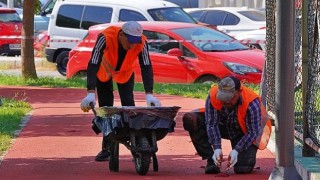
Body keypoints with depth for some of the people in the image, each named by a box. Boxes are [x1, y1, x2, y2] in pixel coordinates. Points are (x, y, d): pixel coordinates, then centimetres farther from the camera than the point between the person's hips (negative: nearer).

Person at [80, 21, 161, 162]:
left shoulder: (141, 43, -34)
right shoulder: (105, 38, -42)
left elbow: (146, 68, -33)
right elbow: (93, 65, -45)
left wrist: (149, 95, -44)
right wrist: (90, 94, -54)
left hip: (125, 72, 1)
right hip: (104, 71, -1)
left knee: (128, 105, -10)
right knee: (105, 107, -4)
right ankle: (107, 148, 4)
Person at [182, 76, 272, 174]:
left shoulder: (252, 103, -32)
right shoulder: (213, 96, -26)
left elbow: (252, 132, -25)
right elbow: (211, 124, -21)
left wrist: (236, 151, -35)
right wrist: (217, 148, -32)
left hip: (243, 133, -3)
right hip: (223, 127, 3)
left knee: (242, 168, -25)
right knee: (190, 119, -22)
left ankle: (248, 156, 16)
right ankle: (211, 160, -14)